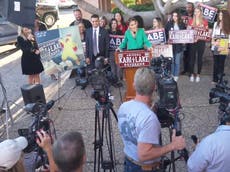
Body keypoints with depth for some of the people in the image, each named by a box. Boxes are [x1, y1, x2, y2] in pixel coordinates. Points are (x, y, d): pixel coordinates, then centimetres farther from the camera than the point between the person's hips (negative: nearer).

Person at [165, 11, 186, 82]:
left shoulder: (182, 24, 4)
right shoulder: (169, 24, 2)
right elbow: (165, 33, 1)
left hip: (179, 45, 1)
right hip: (170, 44, 0)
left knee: (177, 62, 5)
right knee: (171, 61, 6)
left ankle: (176, 76, 17)